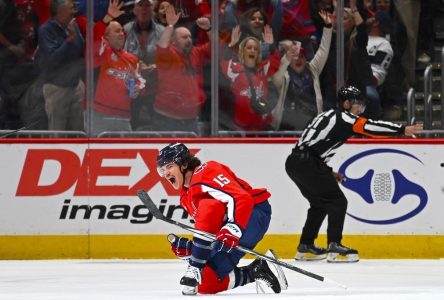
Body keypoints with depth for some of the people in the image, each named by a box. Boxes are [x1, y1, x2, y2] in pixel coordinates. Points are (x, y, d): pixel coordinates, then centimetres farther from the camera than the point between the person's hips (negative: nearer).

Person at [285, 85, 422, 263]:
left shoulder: (329, 116, 24)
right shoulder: (344, 118, -5)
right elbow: (370, 127, -12)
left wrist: (328, 173, 23)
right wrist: (403, 130, -11)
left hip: (294, 162, 10)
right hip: (307, 165, -10)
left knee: (320, 203, 22)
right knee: (337, 201, -5)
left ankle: (305, 248, 24)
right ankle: (334, 248, -9)